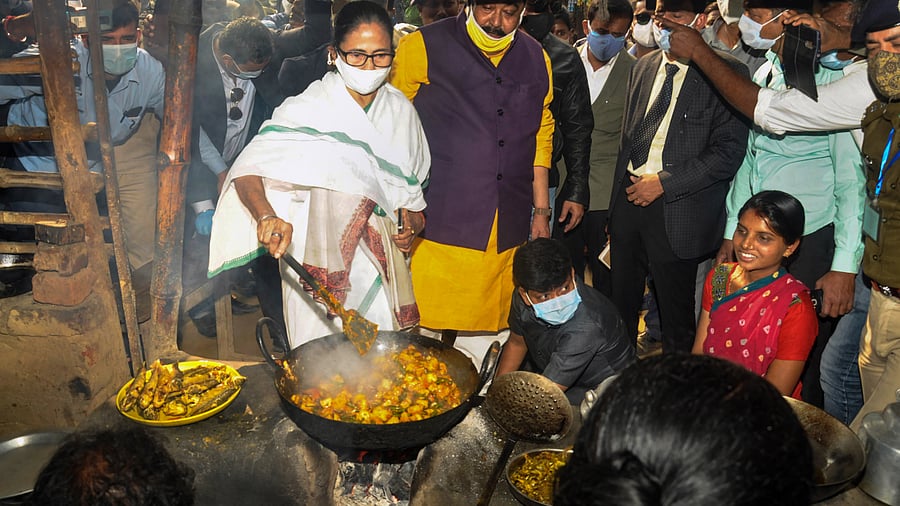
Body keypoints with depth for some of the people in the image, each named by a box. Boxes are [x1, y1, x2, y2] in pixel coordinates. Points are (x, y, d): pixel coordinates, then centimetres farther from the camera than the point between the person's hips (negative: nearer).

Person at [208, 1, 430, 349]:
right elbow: (249, 167, -20)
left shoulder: (399, 109, 4)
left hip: (380, 255, 5)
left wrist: (412, 216, -1)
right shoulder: (309, 109, -13)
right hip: (319, 255, -4)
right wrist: (267, 216, -39)